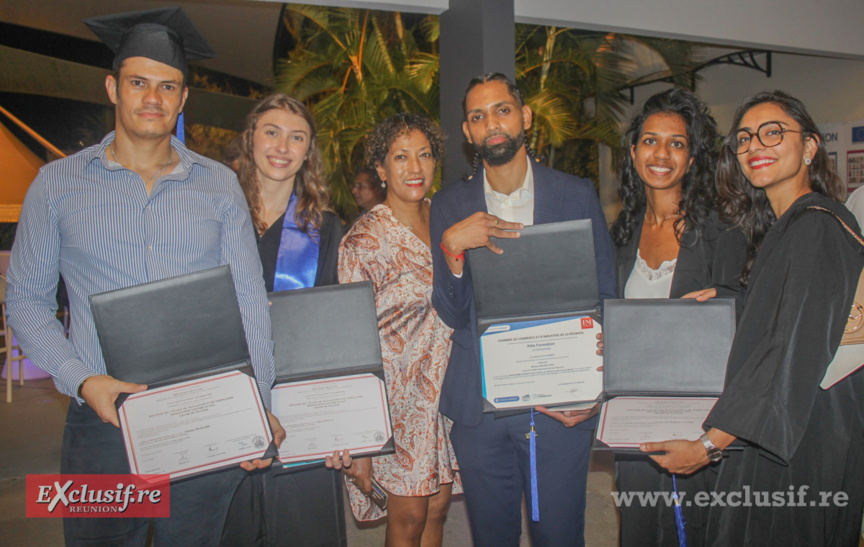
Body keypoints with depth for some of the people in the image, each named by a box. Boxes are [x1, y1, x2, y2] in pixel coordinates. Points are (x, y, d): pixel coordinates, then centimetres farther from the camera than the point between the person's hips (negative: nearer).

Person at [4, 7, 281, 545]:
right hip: (103, 420, 0)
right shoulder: (58, 183, 4)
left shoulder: (219, 184, 5)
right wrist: (82, 380, -10)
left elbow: (250, 298, 4)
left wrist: (259, 406, -5)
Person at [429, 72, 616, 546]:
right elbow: (452, 315, -1)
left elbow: (603, 303, 3)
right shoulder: (448, 207, 3)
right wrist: (452, 246, -19)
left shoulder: (577, 196, 0)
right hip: (477, 406, 2)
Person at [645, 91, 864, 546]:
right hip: (776, 432, 9)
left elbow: (796, 353, -22)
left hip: (804, 443, -8)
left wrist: (709, 445, -22)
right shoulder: (780, 229, 13)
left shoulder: (817, 226, -16)